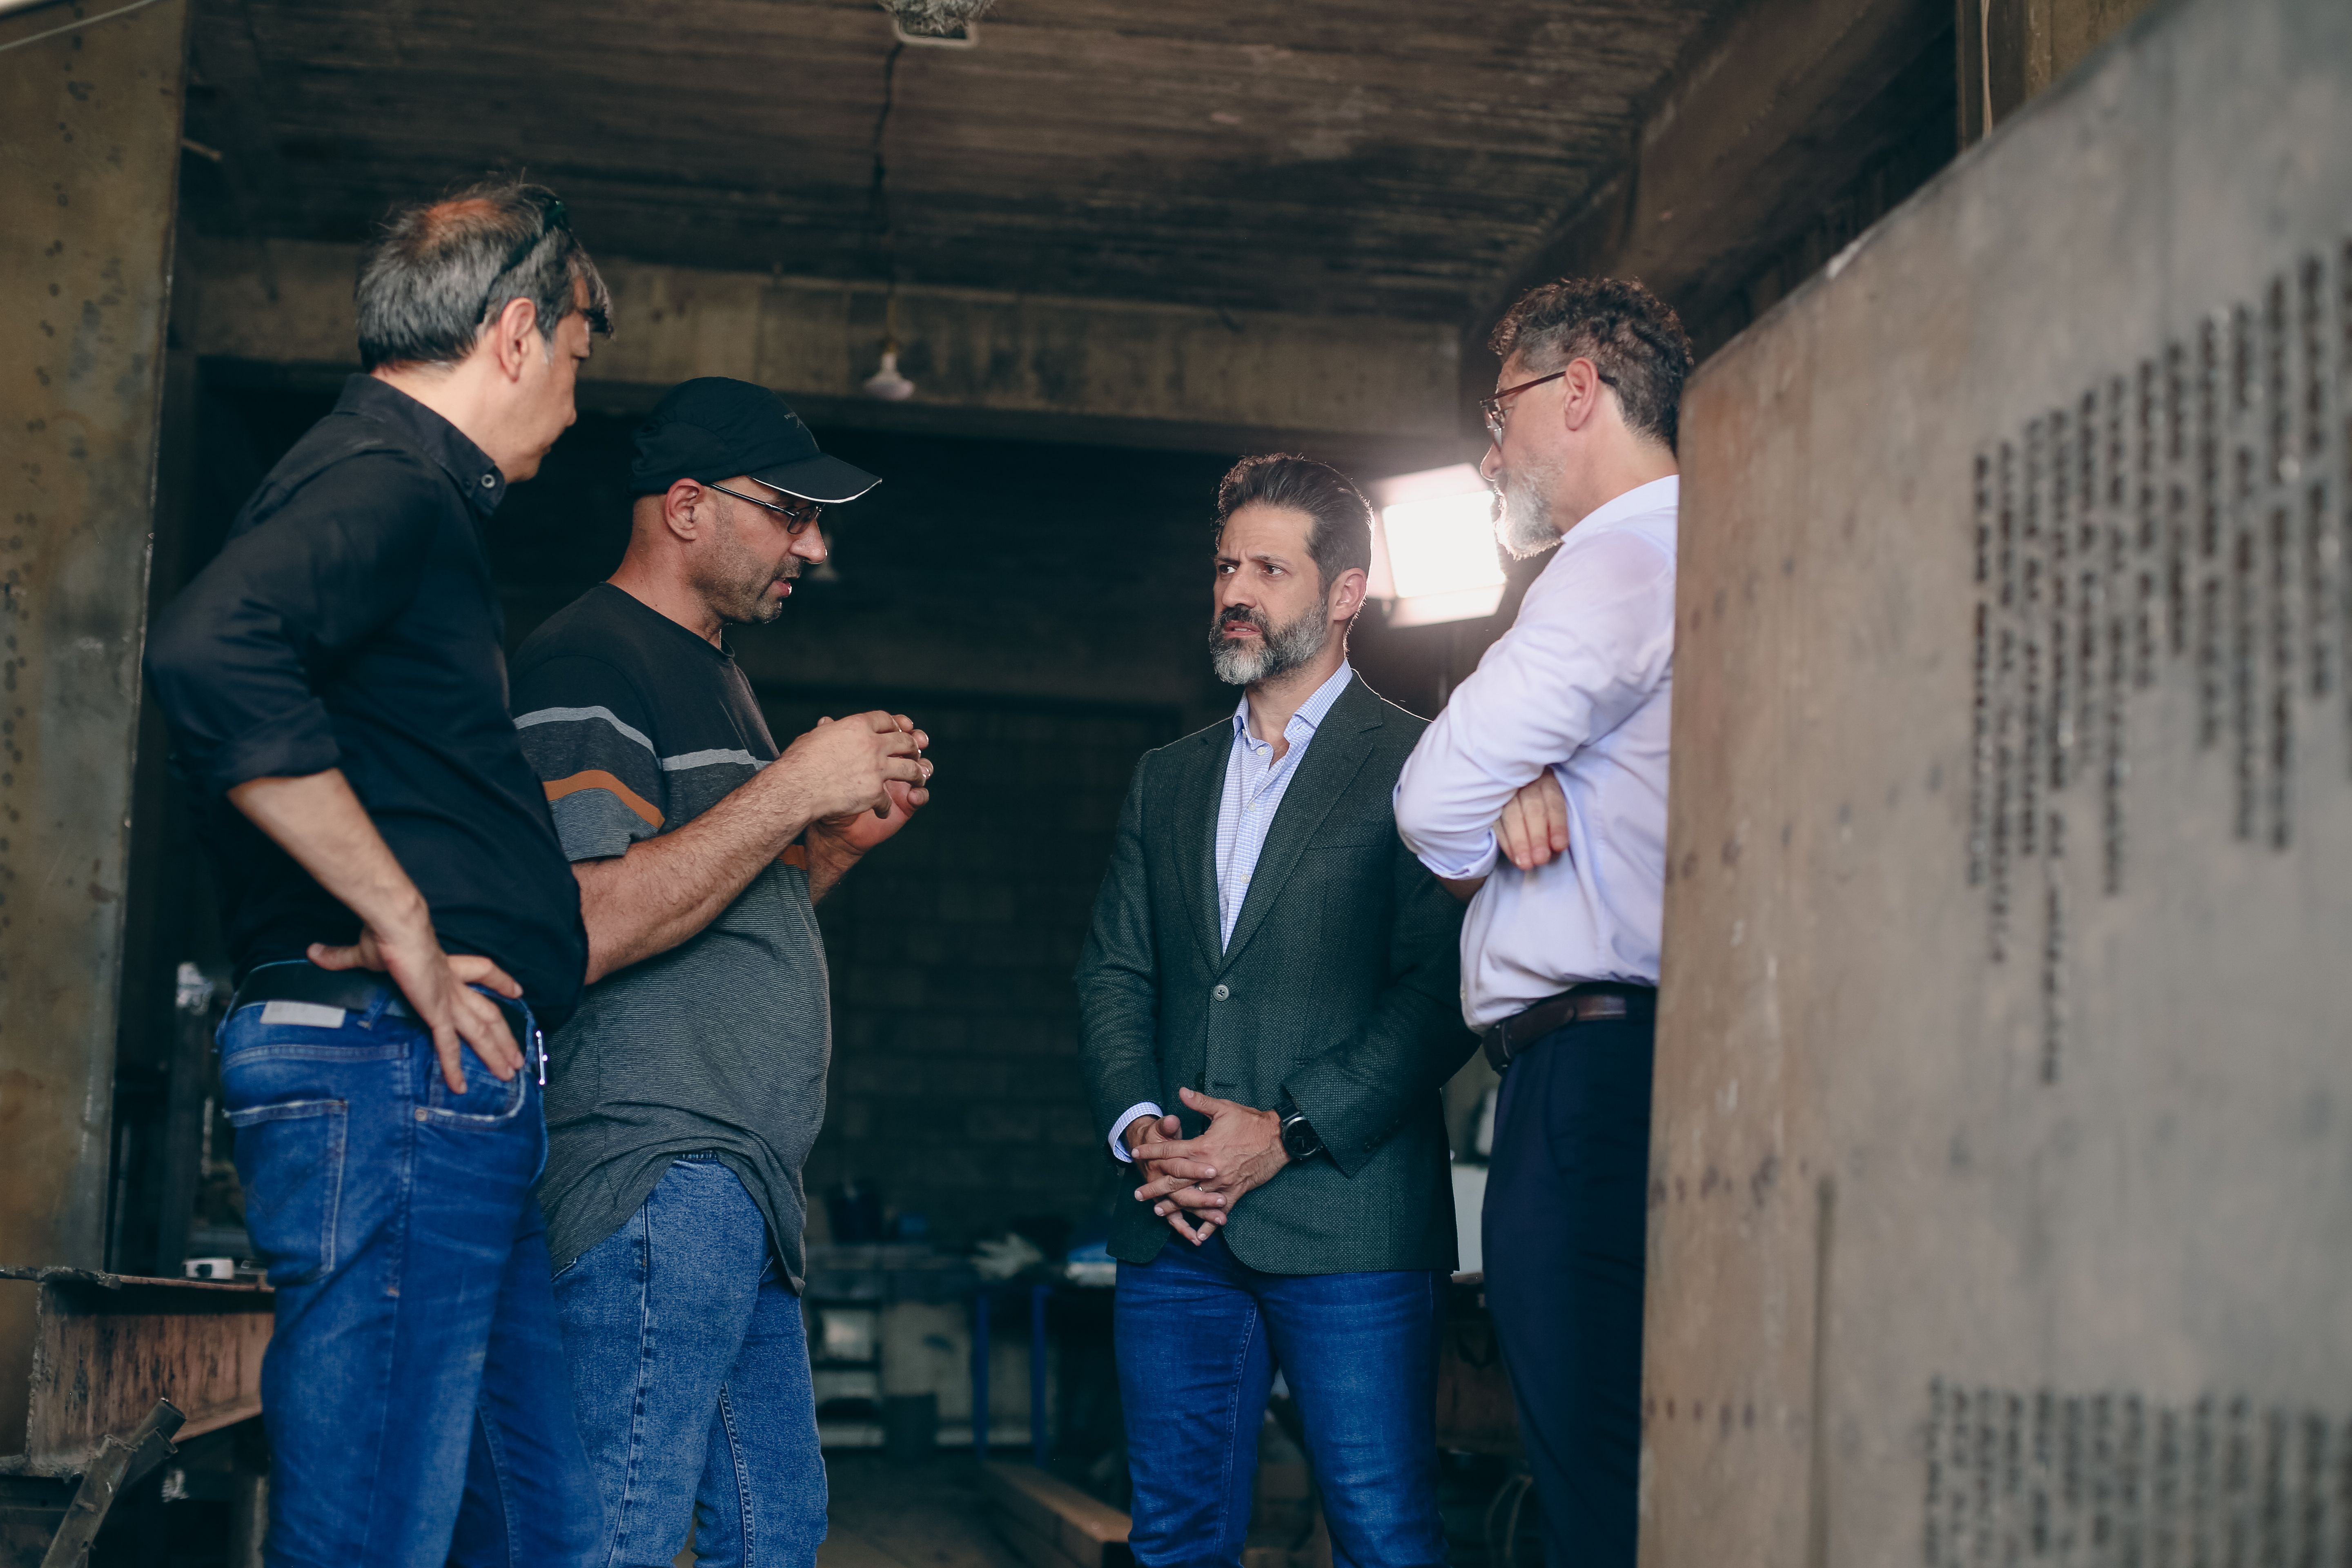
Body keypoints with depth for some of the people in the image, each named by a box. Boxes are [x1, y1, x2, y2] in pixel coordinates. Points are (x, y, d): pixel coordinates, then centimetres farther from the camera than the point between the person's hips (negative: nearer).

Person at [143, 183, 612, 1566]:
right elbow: (213, 653, -29)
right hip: (394, 1063, -10)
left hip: (454, 1081, 10)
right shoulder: (383, 481, -9)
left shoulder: (417, 496, 24)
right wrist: (399, 919, -22)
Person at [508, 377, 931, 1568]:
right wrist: (793, 789, -16)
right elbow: (586, 930, -21)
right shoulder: (589, 664, -9)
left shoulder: (711, 672, 23)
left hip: (746, 1188, 10)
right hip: (656, 1171, -10)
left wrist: (840, 842, 10)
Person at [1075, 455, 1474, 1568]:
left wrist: (1288, 1135, -14)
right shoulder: (1167, 778, 20)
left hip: (1350, 1223, -5)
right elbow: (1113, 973, 15)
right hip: (1175, 1226, 6)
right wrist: (1138, 1125, -2)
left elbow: (1437, 989, -9)